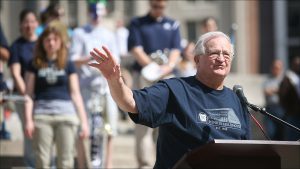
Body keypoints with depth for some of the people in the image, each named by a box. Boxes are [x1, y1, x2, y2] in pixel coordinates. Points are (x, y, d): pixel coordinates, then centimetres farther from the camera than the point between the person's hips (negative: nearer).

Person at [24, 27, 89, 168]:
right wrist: (28, 119, -4)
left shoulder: (68, 65, 11)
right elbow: (29, 94, 7)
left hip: (66, 114, 0)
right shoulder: (35, 65, 10)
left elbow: (75, 94, 10)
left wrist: (84, 121, 4)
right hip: (42, 115, 0)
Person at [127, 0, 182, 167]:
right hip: (144, 77, -2)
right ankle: (144, 164, -9)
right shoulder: (137, 23, 8)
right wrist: (153, 67, -17)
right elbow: (136, 50, -3)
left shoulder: (173, 25, 14)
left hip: (168, 78, 2)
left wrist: (167, 67, -15)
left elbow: (176, 51, 5)